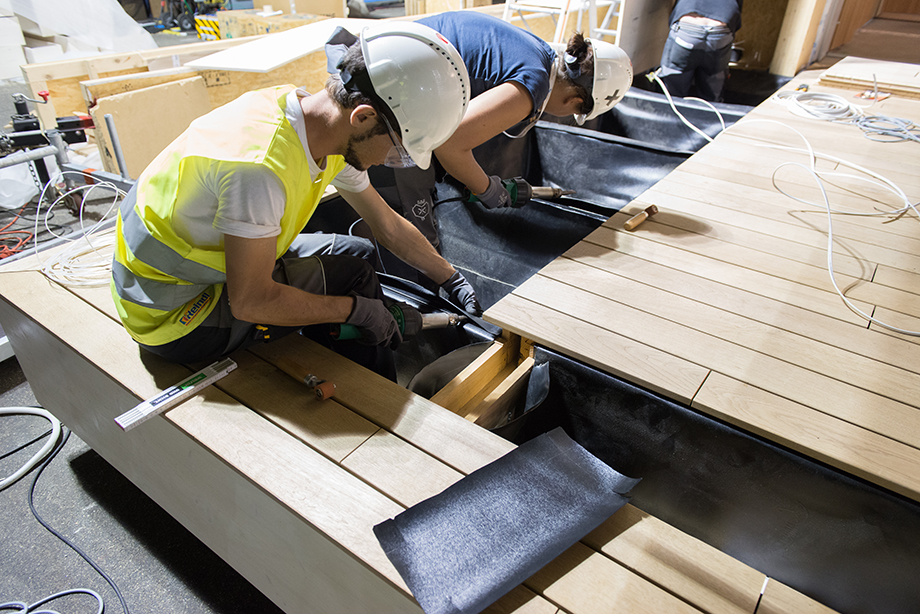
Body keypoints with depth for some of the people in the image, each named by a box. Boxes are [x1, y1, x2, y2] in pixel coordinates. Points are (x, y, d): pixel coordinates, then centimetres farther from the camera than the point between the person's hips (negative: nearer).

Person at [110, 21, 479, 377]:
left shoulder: (330, 135, -8)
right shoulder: (259, 165, -36)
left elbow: (389, 225, 4)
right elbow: (249, 303, -28)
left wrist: (451, 279, 10)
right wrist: (357, 309, -19)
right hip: (173, 316, -8)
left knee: (359, 252, 8)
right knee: (353, 276, -12)